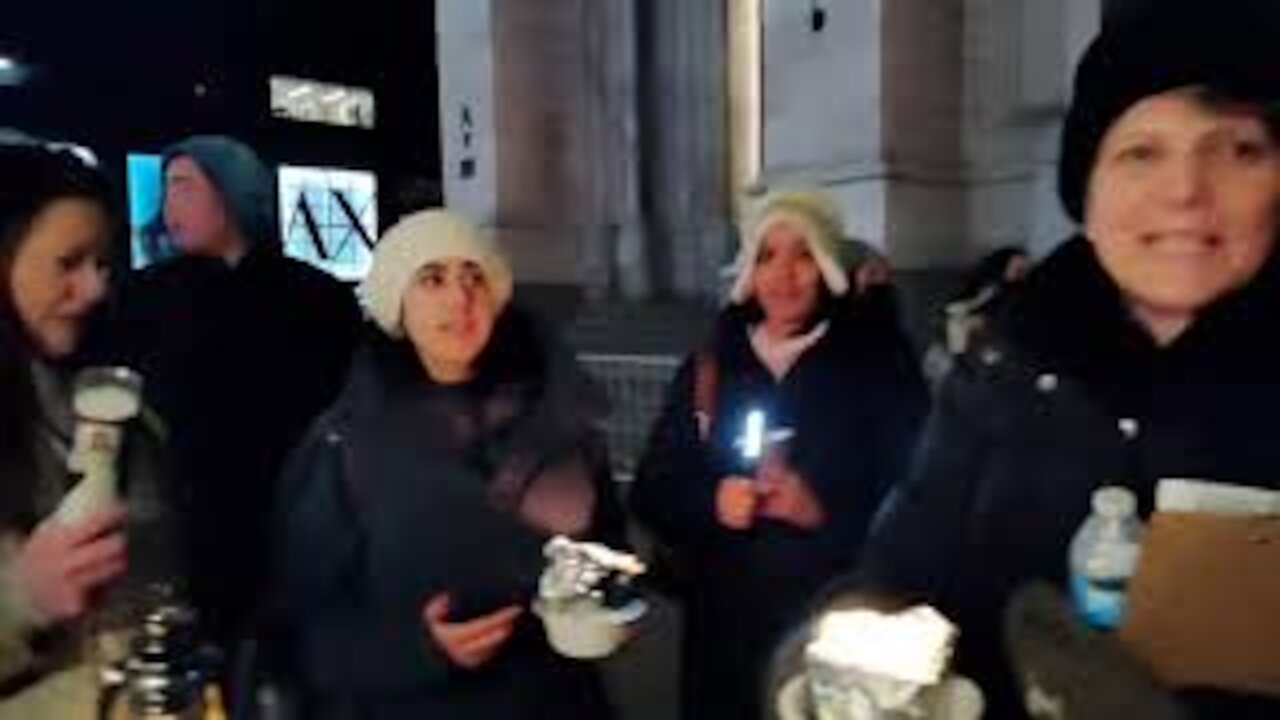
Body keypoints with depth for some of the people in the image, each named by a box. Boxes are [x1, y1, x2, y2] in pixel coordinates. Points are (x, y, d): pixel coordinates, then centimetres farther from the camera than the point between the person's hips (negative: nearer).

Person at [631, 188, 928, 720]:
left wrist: (825, 510, -24)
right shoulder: (709, 367, 6)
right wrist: (710, 502, -12)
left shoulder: (877, 359, -3)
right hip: (726, 623, 3)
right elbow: (653, 488, 6)